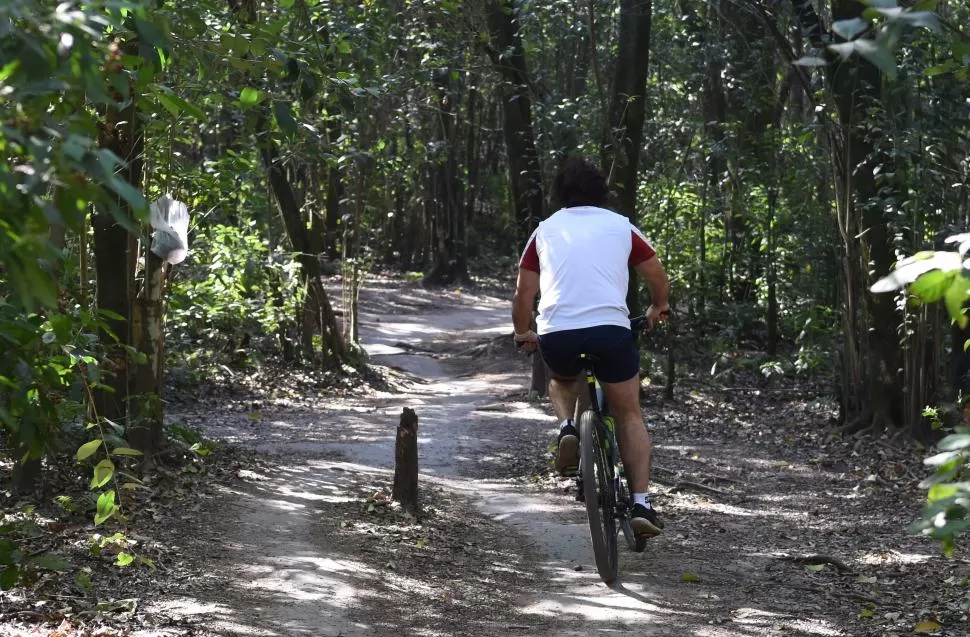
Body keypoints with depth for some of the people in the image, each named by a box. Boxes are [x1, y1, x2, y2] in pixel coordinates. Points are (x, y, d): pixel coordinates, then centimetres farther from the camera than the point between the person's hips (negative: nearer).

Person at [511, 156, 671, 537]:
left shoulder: (545, 230, 17)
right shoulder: (620, 226, 15)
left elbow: (524, 292, 15)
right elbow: (656, 274, 22)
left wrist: (522, 334, 31)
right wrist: (658, 308, 41)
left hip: (555, 334, 1)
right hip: (610, 329, -1)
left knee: (561, 379, 35)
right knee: (629, 414, 15)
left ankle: (566, 428, 5)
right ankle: (641, 503, 3)